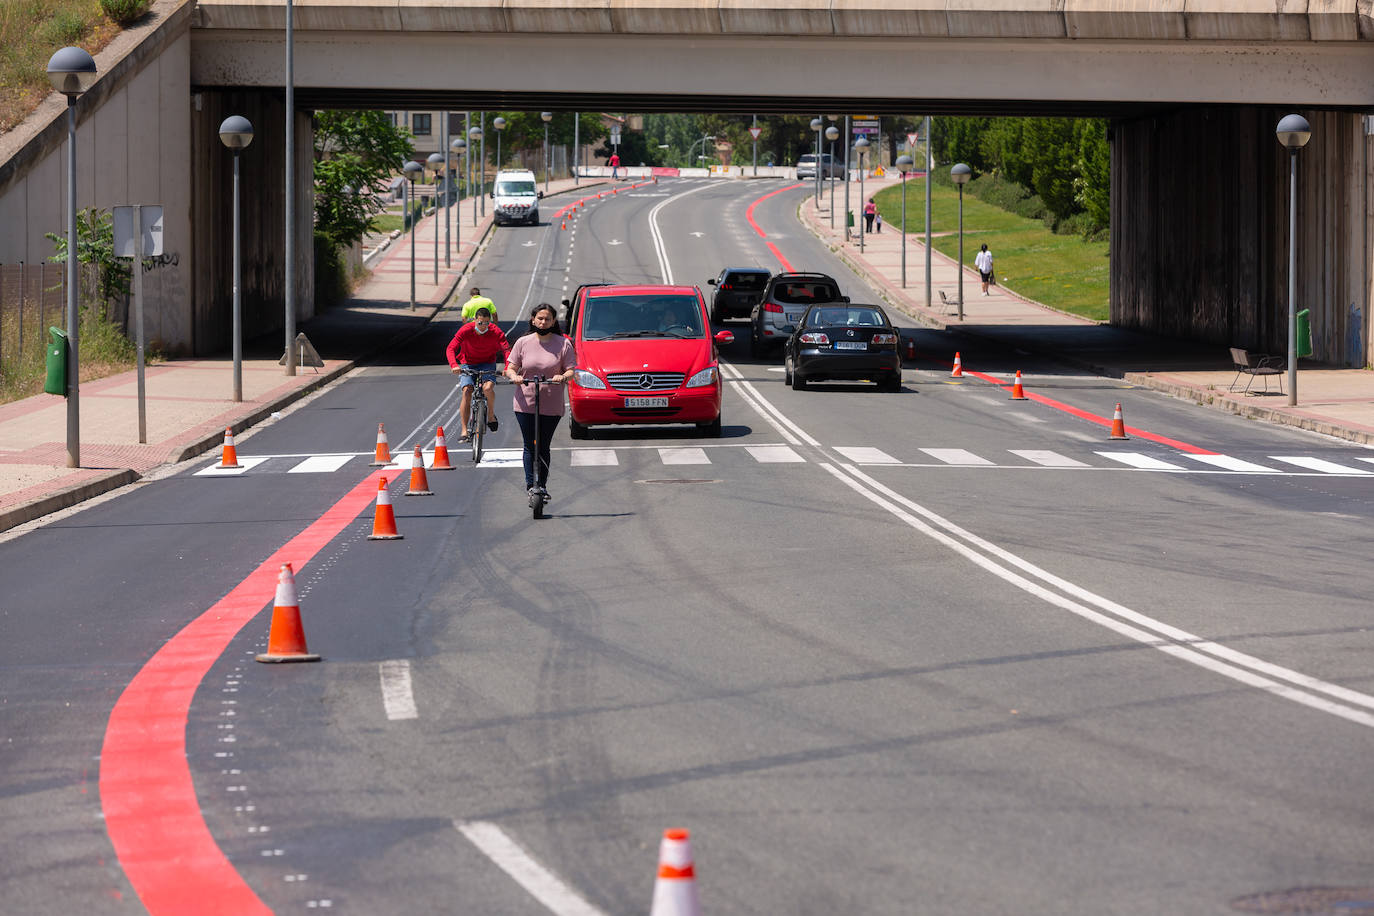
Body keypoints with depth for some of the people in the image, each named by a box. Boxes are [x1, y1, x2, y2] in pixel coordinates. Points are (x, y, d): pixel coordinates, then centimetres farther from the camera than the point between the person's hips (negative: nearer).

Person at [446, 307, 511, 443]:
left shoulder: (495, 332, -16)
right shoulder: (466, 330, -19)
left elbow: (507, 349, -23)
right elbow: (451, 348, -24)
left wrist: (507, 367, -42)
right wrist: (454, 365, -43)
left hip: (487, 364, 0)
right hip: (467, 364, 0)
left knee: (488, 388, -29)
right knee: (467, 391, -20)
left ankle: (491, 416, -1)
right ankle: (464, 431, -20)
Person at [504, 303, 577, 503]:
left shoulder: (563, 344, 1)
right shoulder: (523, 343, 4)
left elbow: (571, 370, -2)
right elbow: (511, 368, 6)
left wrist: (562, 377, -24)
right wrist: (514, 376, -16)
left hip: (551, 406, 0)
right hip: (525, 403, 0)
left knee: (543, 447, 5)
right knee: (530, 447, -2)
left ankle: (542, 486, 15)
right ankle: (530, 485, 1)